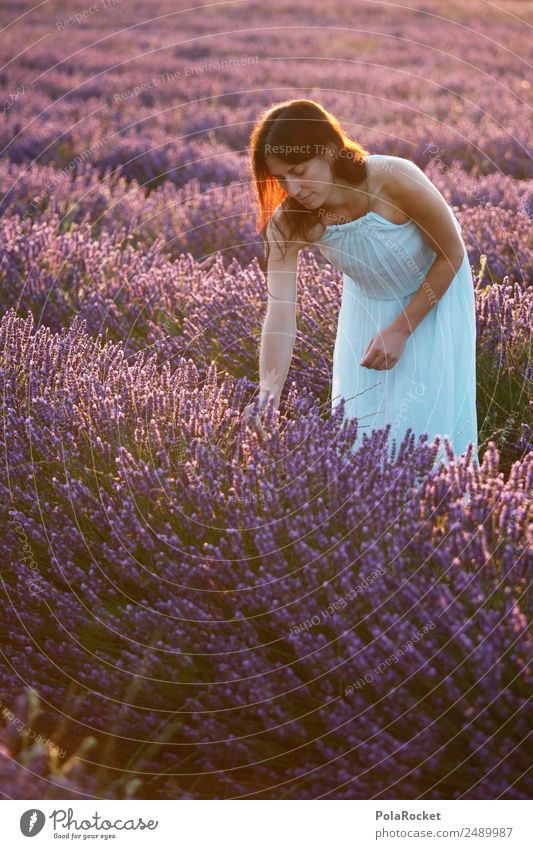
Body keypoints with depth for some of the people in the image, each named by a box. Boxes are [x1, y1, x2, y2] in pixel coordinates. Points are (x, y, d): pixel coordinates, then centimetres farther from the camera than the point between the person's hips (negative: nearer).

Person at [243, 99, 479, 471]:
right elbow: (280, 315, -33)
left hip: (434, 295, -3)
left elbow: (452, 253, -22)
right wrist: (268, 395, -48)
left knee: (426, 415, -3)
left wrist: (401, 330, -21)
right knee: (360, 414, 6)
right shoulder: (288, 222, -27)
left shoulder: (394, 179, -37)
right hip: (367, 306, 3)